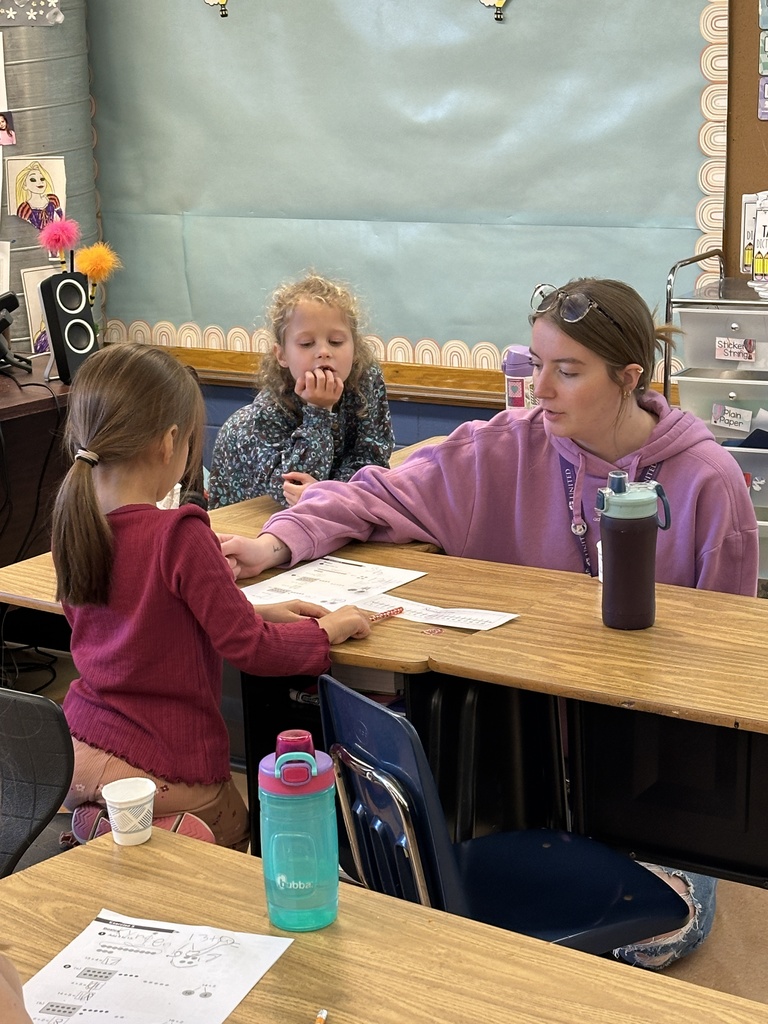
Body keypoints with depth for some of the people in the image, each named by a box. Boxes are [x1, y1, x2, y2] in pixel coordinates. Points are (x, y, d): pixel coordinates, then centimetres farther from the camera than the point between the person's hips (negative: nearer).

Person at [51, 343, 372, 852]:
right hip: (163, 769, -7)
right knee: (236, 838, 18)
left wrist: (256, 613, 11)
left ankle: (101, 824, 3)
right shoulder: (179, 536, -23)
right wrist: (328, 629, -1)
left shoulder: (73, 524, 0)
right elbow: (249, 648, -18)